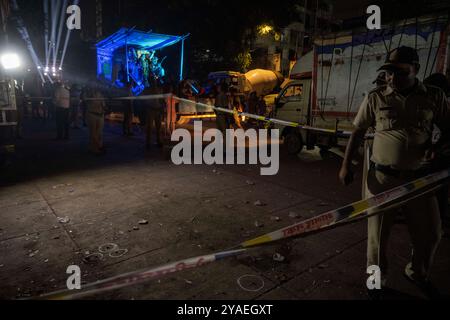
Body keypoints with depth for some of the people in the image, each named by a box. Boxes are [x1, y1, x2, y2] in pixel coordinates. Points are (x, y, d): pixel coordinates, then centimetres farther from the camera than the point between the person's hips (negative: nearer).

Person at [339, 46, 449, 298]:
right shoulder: (376, 98, 0)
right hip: (383, 176, -2)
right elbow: (359, 132, 5)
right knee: (378, 232, 5)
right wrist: (346, 165, -1)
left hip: (420, 177, 2)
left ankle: (418, 274, 42)